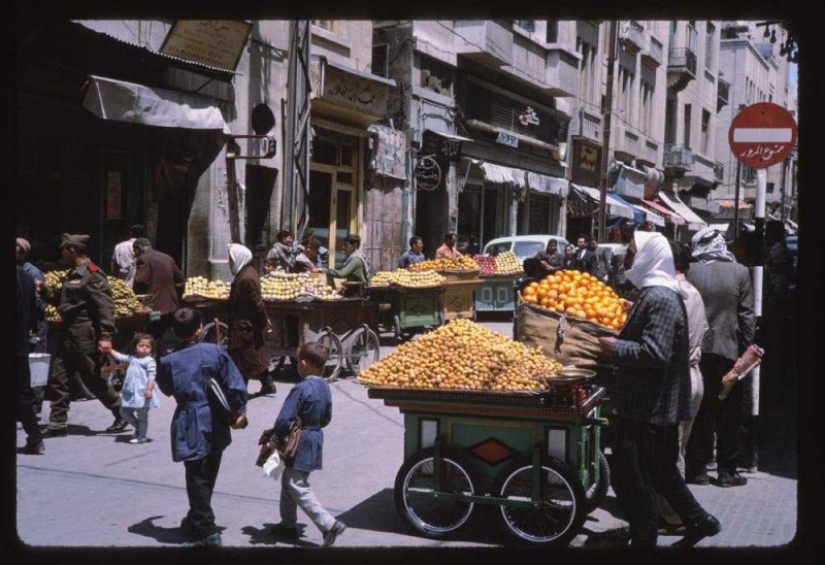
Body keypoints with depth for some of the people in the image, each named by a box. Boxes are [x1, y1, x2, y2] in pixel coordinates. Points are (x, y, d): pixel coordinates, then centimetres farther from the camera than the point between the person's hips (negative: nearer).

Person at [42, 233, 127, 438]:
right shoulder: (73, 274, 15)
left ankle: (122, 414, 15)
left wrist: (106, 336, -26)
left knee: (93, 379, 0)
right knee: (57, 379, 7)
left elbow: (106, 306, -20)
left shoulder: (92, 274, -14)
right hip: (69, 337, 9)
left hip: (85, 338, -9)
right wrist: (46, 290, 14)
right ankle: (57, 424, 13)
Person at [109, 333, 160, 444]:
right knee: (124, 412, 16)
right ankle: (138, 427, 35)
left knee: (142, 415, 3)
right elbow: (119, 356, 24)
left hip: (142, 394, -8)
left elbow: (151, 376, -19)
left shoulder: (149, 361, -11)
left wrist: (149, 389, -28)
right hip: (130, 393, 8)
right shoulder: (132, 359, 12)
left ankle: (141, 436, 16)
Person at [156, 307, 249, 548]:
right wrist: (238, 412, 3)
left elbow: (166, 390, 11)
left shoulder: (167, 361, -7)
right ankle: (195, 522, 35)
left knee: (197, 479, 4)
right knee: (208, 477, 19)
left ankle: (208, 532, 0)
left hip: (190, 426, -2)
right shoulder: (215, 352, -8)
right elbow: (235, 386, -8)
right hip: (215, 424, 2)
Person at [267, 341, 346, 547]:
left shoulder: (301, 389, -21)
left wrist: (276, 438, -8)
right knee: (288, 482, 21)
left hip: (300, 445, -9)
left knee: (298, 488, -3)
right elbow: (326, 418, 14)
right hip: (315, 441, 9)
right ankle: (288, 524, 31)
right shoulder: (324, 387, 5)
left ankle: (329, 525, -9)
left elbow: (283, 420, -23)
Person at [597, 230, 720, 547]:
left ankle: (644, 539, 9)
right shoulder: (657, 293, 14)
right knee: (661, 471, 23)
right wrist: (617, 347, 12)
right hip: (660, 405, 11)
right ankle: (698, 521, 34)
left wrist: (613, 348, -18)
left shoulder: (659, 299, -20)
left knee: (631, 478, -1)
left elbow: (654, 353, -28)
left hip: (645, 410, -11)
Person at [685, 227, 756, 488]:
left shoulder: (689, 272, -7)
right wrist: (746, 348, 4)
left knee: (699, 412, 10)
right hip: (729, 351, 0)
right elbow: (747, 316, -5)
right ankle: (726, 471, 15)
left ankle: (697, 469, 14)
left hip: (697, 351, 1)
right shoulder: (739, 272, -6)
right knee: (728, 416, 10)